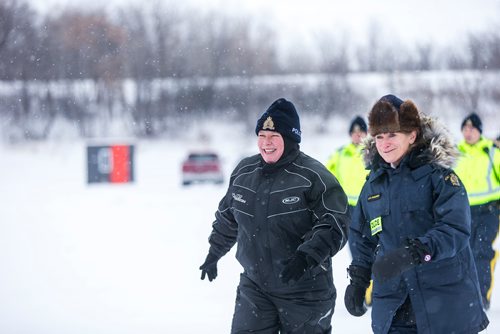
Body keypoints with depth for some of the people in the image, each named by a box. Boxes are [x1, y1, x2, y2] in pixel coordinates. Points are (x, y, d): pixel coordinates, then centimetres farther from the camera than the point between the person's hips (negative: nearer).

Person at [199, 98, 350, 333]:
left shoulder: (313, 177, -14)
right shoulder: (243, 172, 5)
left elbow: (335, 225, -18)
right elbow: (227, 217, 22)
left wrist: (308, 256, -31)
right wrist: (214, 253, 30)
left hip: (304, 290, -4)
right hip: (254, 286, 5)